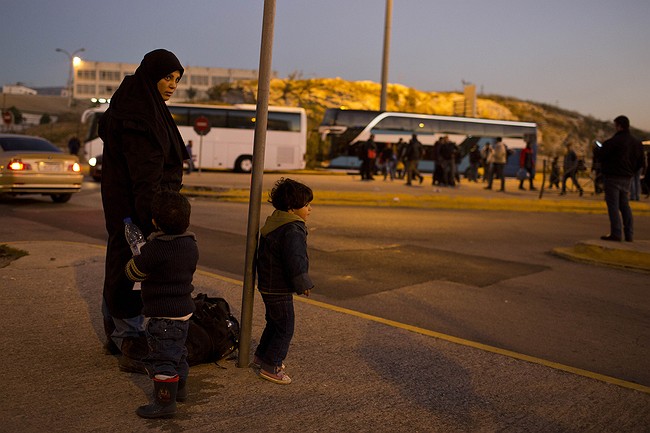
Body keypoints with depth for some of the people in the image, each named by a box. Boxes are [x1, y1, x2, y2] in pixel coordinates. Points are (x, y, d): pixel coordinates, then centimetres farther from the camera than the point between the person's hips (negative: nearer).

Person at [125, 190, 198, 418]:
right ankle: (179, 388, 40)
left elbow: (134, 272, -12)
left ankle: (164, 402, 10)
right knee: (177, 351, 24)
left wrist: (136, 258, 11)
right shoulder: (191, 244, 1)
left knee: (162, 357, 2)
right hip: (184, 309, 9)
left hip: (162, 314, -9)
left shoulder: (156, 248, -24)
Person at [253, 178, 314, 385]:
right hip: (280, 290, -10)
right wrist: (304, 284, -14)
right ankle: (271, 366, 9)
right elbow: (295, 261, -29)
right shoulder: (293, 230, -24)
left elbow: (263, 253, 19)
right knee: (285, 327, 1)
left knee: (274, 322, 25)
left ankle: (261, 356, 38)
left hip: (268, 284, 10)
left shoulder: (273, 223, 9)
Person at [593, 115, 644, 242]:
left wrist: (596, 148, 7)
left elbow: (600, 154, -14)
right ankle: (629, 234, 13)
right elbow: (639, 161, 14)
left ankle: (616, 233, -7)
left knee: (613, 205, -4)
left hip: (613, 177, -7)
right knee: (625, 205, 14)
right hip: (627, 178, 7)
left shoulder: (614, 141, -16)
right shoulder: (636, 142, 9)